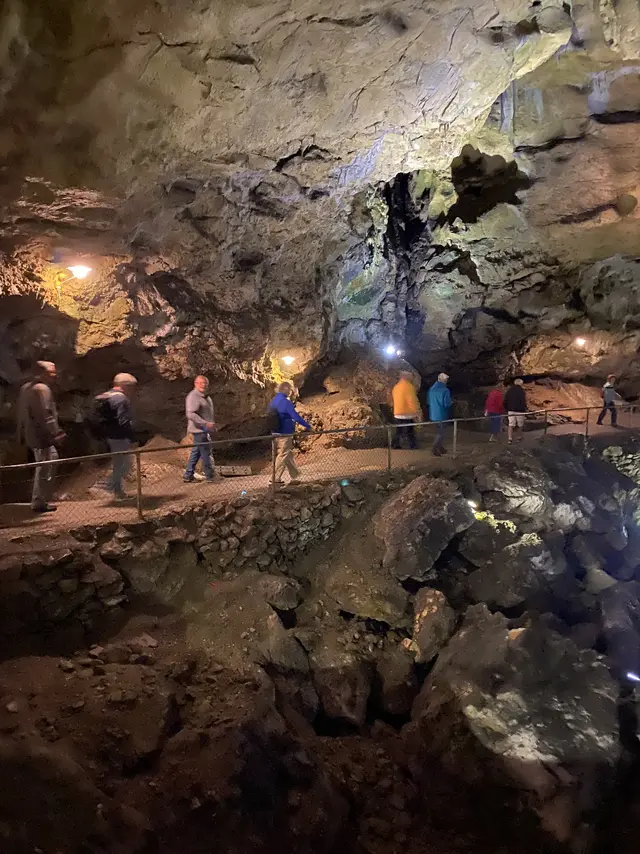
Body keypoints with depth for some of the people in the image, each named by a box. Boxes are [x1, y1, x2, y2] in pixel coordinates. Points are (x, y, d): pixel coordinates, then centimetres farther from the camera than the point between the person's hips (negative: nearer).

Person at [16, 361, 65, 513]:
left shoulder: (25, 388, 14)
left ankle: (40, 500, 26)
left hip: (31, 435, 10)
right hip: (42, 436, -10)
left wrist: (22, 434, 23)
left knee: (42, 468, 19)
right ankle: (39, 503, 3)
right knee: (45, 470, -3)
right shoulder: (42, 389, -17)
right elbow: (45, 415, -23)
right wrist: (56, 434, -20)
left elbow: (22, 413, 19)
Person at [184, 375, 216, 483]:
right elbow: (191, 414, -27)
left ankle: (188, 476, 21)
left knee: (196, 453, 14)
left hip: (204, 430, 10)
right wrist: (206, 423, -29)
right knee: (205, 453, -2)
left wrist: (212, 424, 20)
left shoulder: (205, 396, 15)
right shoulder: (193, 397, -18)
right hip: (199, 431, -10)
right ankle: (209, 476, 8)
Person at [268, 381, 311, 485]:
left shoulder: (273, 401, 11)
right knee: (283, 456, 0)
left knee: (289, 456, 15)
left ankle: (295, 477, 21)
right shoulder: (285, 402, -18)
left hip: (276, 433, 9)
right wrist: (308, 426, -12)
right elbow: (296, 417, -20)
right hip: (285, 434, -9)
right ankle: (276, 479, 4)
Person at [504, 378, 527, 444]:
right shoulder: (521, 391, -10)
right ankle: (519, 438, 21)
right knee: (520, 426, 13)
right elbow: (523, 402, -13)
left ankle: (510, 439, -6)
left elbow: (505, 401, 8)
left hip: (510, 411, 4)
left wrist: (507, 409, 17)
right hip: (519, 411, -4)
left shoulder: (509, 390, 6)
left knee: (511, 425, 2)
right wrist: (525, 409, -1)